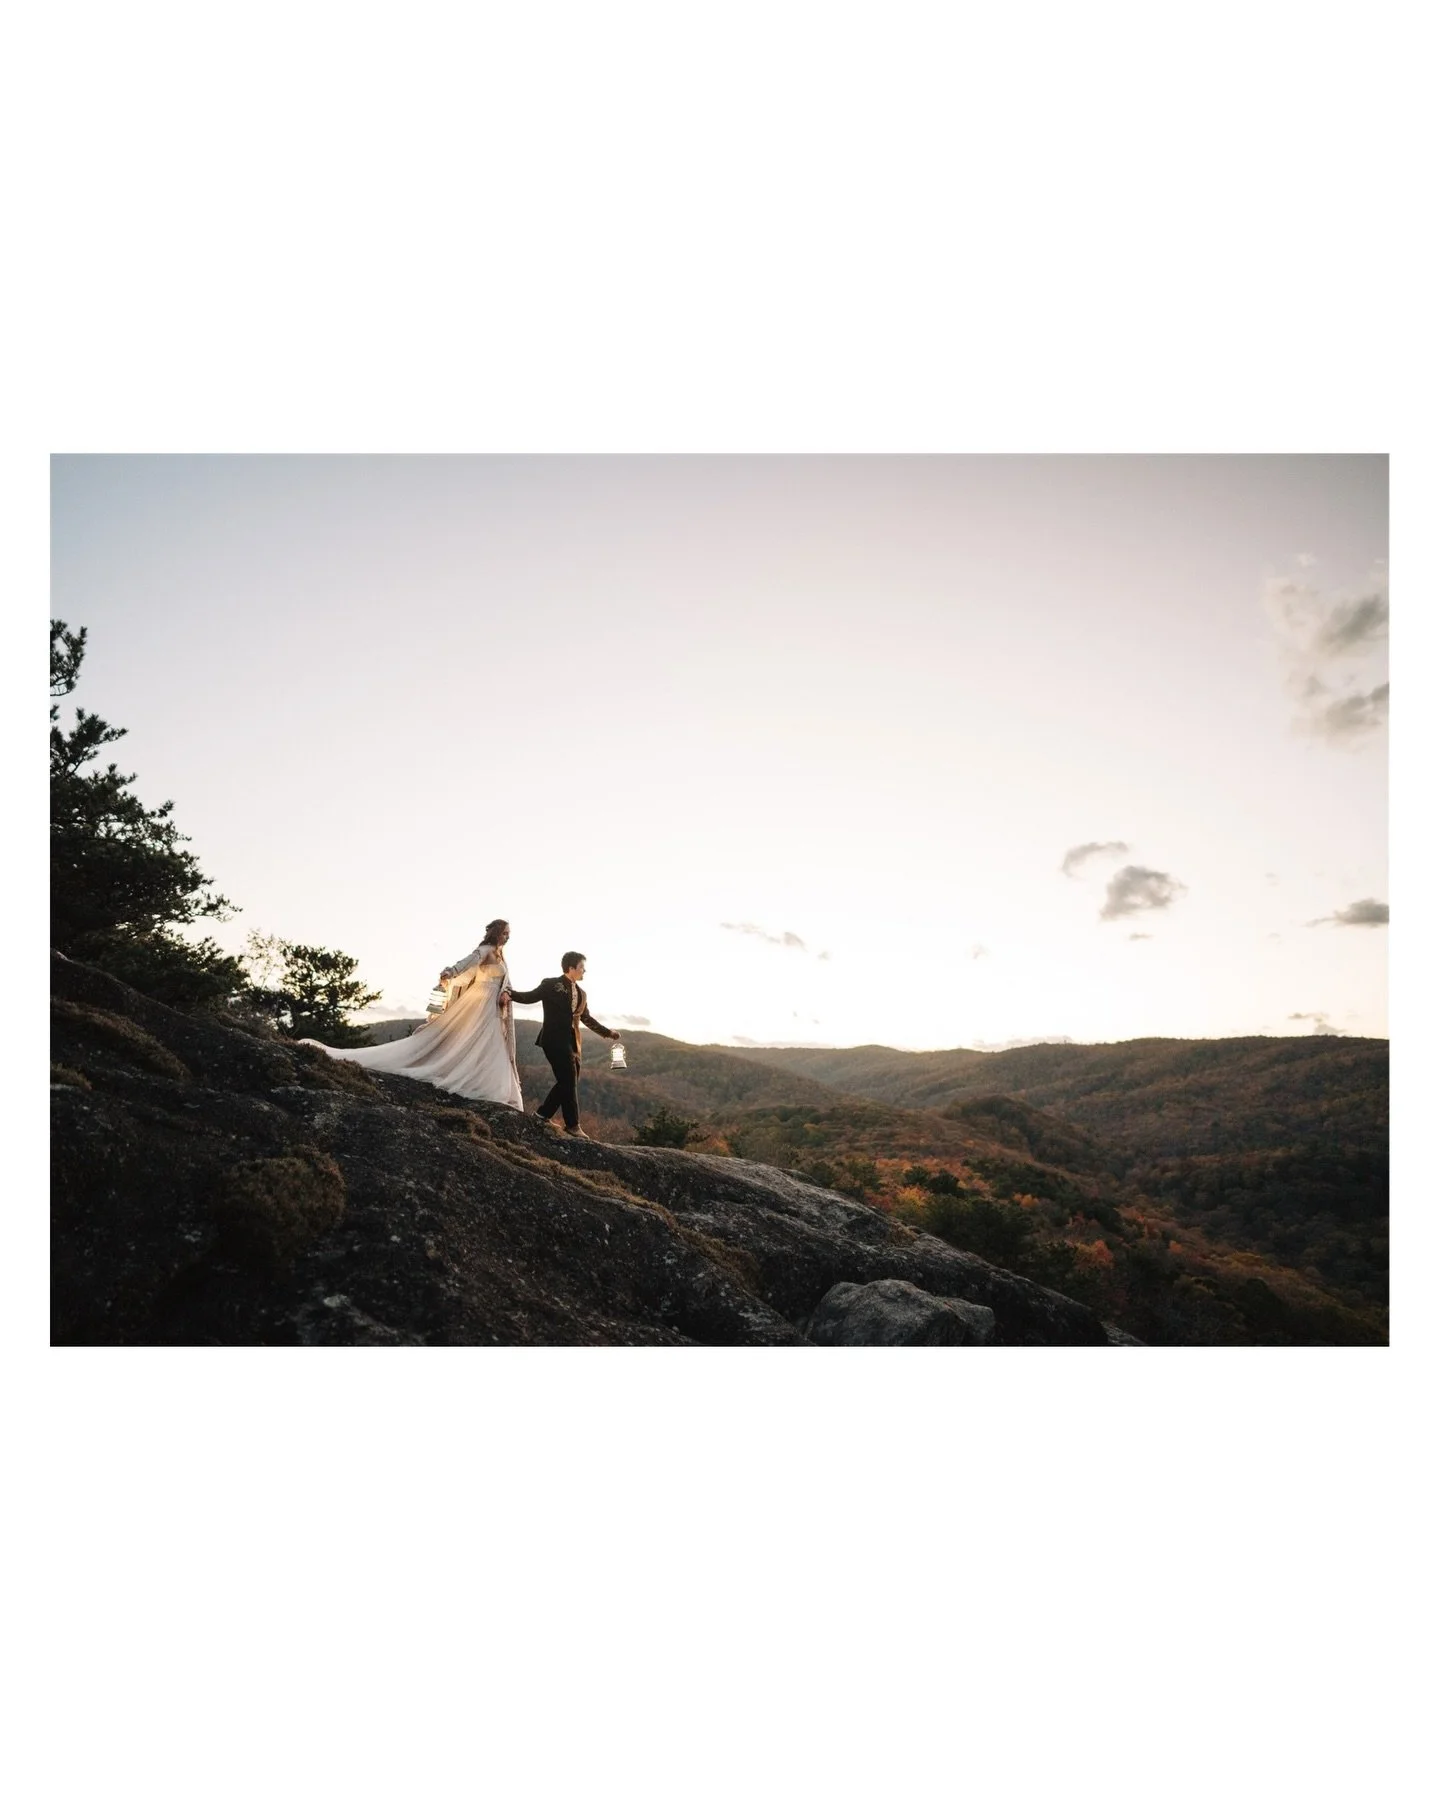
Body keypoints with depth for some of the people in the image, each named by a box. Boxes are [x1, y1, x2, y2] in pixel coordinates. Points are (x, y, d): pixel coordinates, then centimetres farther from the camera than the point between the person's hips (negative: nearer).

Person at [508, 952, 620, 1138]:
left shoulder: (581, 993, 15)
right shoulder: (551, 984, -4)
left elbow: (587, 1018, 23)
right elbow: (529, 997, -2)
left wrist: (608, 1033, 23)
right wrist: (510, 994, -20)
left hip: (572, 1042, 8)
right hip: (555, 1039, -8)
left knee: (570, 1081, 9)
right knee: (568, 1081, -9)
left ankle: (543, 1113, 24)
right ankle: (572, 1125, -1)